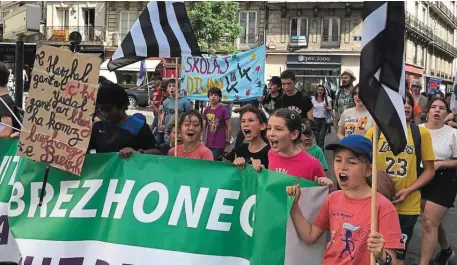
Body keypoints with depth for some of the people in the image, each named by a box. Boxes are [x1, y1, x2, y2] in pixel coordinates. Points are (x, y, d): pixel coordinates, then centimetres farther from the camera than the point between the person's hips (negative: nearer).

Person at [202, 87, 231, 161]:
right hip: (208, 144, 5)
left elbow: (229, 127, -5)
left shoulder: (223, 110, -8)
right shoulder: (206, 110, 6)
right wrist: (201, 140, 7)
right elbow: (204, 126, 13)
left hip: (219, 145, -5)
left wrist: (227, 143, -5)